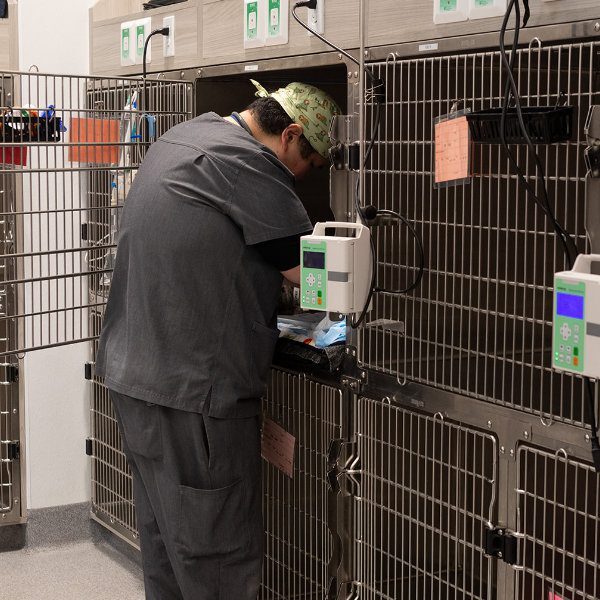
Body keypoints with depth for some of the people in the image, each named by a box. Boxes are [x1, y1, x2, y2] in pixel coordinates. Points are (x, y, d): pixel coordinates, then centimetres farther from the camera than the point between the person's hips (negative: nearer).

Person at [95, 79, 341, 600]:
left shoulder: (186, 136, 14)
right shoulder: (244, 161, -16)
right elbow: (311, 272, -14)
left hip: (134, 371, 10)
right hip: (192, 389, -10)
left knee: (163, 536, 18)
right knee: (221, 558, -1)